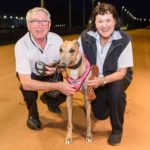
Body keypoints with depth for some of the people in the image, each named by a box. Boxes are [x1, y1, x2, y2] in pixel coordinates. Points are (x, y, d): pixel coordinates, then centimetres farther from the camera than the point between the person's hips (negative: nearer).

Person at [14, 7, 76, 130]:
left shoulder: (57, 39, -23)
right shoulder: (21, 45, -33)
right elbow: (26, 83, -39)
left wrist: (57, 68, -33)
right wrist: (57, 86, -46)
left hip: (52, 74, 3)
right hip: (31, 76, -3)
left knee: (67, 89, -17)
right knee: (28, 87, -34)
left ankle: (49, 100, 20)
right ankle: (33, 115, -1)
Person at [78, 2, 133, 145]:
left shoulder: (124, 40, -25)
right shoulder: (85, 36, -21)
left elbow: (121, 72, -23)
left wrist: (103, 80, -40)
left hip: (118, 76, -2)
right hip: (96, 79, 2)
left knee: (116, 89, -36)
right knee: (100, 114, 4)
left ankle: (117, 129, -11)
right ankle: (107, 100, 41)